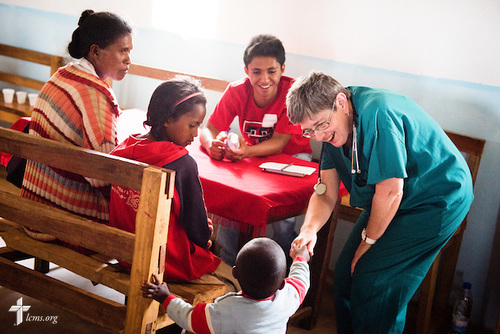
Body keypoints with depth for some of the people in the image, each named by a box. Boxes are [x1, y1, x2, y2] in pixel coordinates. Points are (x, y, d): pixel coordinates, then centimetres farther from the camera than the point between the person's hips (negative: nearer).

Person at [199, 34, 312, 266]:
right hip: (254, 155, 3)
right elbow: (209, 129, -16)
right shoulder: (237, 91, -15)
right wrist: (213, 145, -42)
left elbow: (279, 143, -26)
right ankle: (227, 262, -3)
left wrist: (247, 152, -46)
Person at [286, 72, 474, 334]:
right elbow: (326, 194, -1)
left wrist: (368, 242, -11)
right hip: (397, 203, 9)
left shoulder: (377, 115, -31)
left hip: (437, 202, -9)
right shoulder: (333, 127, -3)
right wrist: (309, 228, -21)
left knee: (373, 282, -13)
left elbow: (390, 192, -26)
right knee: (346, 271, 7)